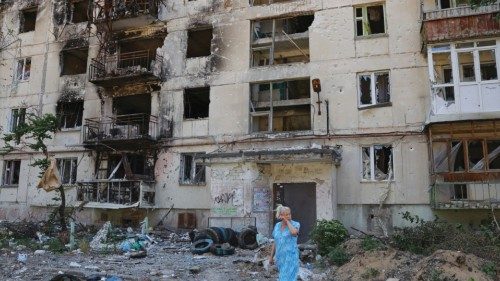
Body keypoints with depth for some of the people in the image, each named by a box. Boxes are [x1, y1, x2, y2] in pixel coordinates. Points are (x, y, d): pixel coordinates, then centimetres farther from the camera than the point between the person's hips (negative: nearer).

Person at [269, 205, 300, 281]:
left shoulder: (295, 224, -7)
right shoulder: (277, 226, 7)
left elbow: (294, 232, -31)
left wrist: (287, 221, -18)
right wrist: (271, 257, 14)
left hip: (291, 257, -5)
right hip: (280, 257, 5)